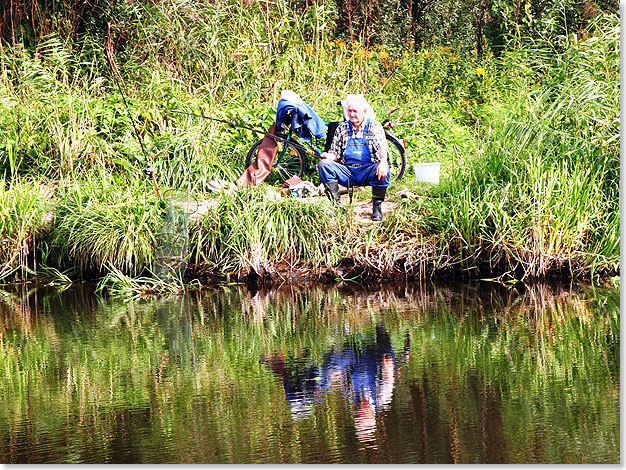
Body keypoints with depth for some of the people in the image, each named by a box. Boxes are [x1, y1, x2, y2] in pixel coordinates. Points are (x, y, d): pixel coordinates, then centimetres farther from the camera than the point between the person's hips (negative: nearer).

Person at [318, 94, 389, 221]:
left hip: (367, 172, -3)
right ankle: (335, 204, -21)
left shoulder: (374, 126, 6)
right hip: (347, 171, 3)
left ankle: (377, 207, -20)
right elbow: (335, 155, 15)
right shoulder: (342, 128, 15)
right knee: (323, 164, -21)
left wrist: (383, 162, -32)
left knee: (383, 170, -36)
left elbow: (382, 147, -11)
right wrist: (328, 156, -10)